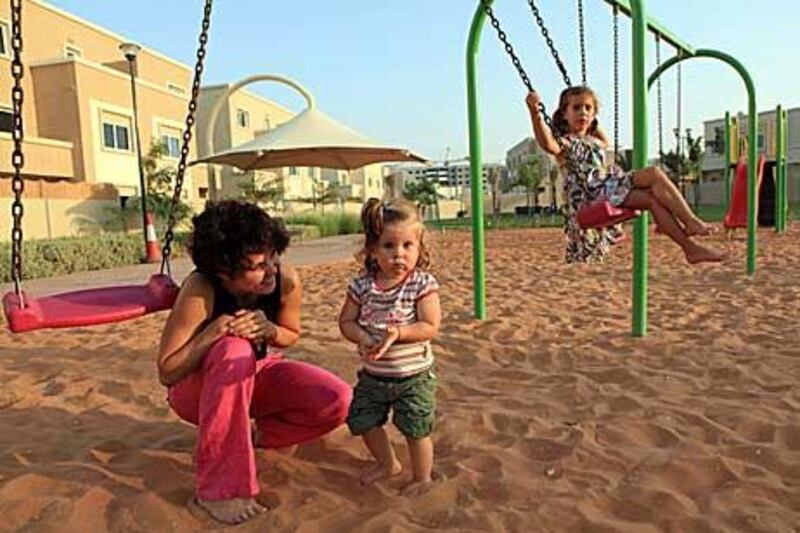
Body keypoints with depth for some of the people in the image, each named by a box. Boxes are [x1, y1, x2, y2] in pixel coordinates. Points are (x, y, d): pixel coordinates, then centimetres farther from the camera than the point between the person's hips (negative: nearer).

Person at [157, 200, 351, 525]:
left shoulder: (287, 281, -21)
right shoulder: (200, 291, -31)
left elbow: (291, 335, -2)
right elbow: (166, 373, -24)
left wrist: (270, 330, -25)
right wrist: (215, 332, -37)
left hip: (255, 376, 4)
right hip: (197, 389, -3)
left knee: (337, 401, -20)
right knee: (234, 350, -40)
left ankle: (255, 433, 7)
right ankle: (217, 488, -25)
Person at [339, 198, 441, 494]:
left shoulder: (423, 284, -16)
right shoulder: (362, 286, -7)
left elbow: (430, 327, -19)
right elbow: (346, 321, -1)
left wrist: (398, 332, -33)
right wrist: (363, 337, -22)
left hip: (413, 375, -4)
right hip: (372, 374, 4)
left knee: (416, 430, 4)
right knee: (363, 422, 17)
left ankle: (422, 479, 32)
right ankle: (387, 463, 44)